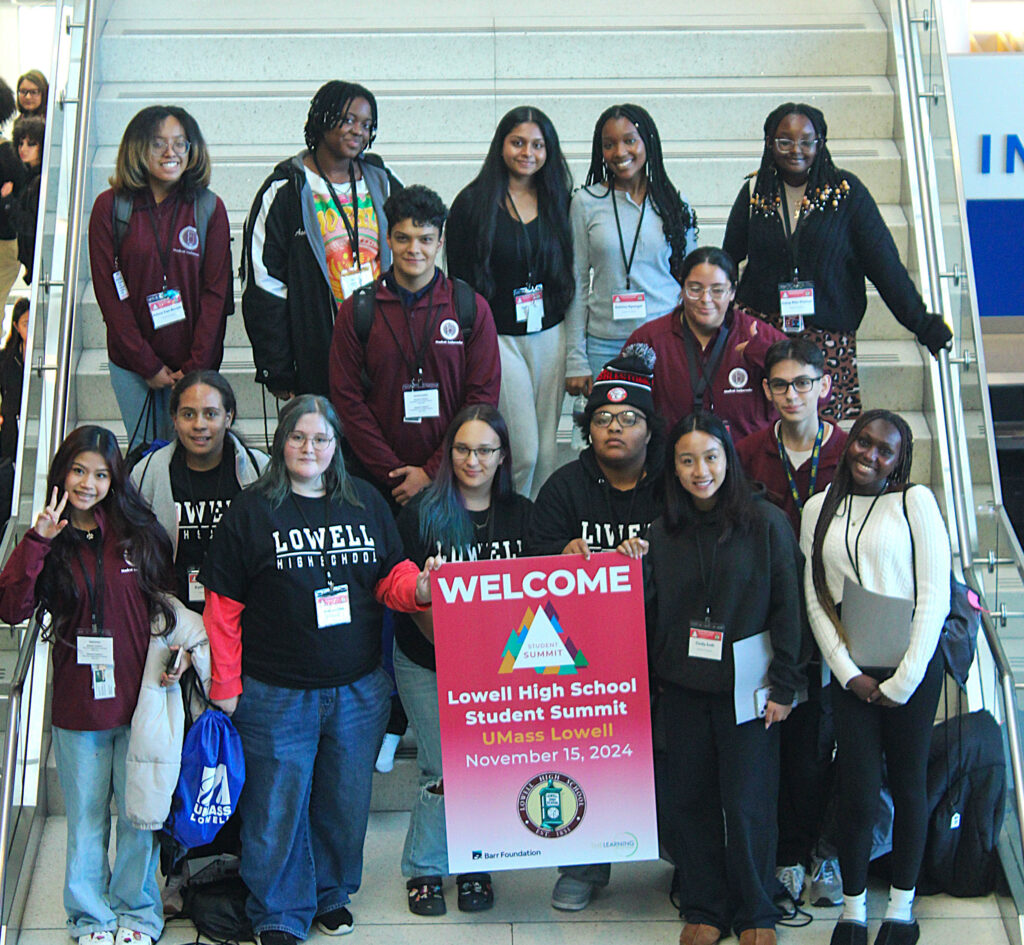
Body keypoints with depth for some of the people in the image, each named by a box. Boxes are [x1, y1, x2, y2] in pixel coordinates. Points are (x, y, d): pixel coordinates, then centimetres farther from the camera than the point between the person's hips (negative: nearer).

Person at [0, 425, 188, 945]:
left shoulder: (139, 532, 0)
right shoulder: (50, 543, 0)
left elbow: (169, 600, 11)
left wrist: (180, 650, -2)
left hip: (139, 698, 0)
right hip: (77, 705, 0)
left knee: (138, 815, 10)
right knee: (86, 819, 12)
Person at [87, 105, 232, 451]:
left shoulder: (209, 208, 1)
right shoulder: (110, 207, 0)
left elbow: (216, 290, -1)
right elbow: (108, 291, -3)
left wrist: (196, 367, -8)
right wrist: (148, 366, -9)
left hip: (195, 363, 0)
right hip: (131, 365, 0)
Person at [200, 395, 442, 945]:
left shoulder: (366, 503, 5)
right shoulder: (250, 511, -5)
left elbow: (391, 577, 10)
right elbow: (223, 606, -4)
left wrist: (421, 586, -13)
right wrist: (225, 685, -5)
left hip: (359, 690, 3)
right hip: (276, 694, -3)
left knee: (346, 800, 16)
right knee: (278, 807, 5)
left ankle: (332, 893, 39)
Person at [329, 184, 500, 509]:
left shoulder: (472, 309, 1)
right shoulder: (357, 310, 2)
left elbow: (483, 397, -2)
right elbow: (347, 398, 0)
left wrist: (432, 472, -8)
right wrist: (393, 471, -8)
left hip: (450, 477, 0)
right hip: (377, 480, 0)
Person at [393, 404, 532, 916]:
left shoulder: (521, 514, 1)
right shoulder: (422, 512, -7)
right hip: (427, 661, -2)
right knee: (441, 768, 2)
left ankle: (475, 868, 27)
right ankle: (424, 870, 22)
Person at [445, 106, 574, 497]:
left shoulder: (558, 200, 9)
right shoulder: (473, 202, -3)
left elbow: (568, 273, 15)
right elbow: (458, 278, -2)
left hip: (550, 333, 4)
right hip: (498, 336, -4)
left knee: (546, 450, 8)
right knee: (523, 450, -8)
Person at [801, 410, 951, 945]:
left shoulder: (915, 501, 1)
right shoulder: (819, 509, 8)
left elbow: (934, 595, -4)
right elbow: (814, 601, 6)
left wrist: (904, 679, -8)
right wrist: (849, 673, -4)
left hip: (912, 663, -1)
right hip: (850, 669, 1)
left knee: (908, 782, 8)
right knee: (857, 791, -1)